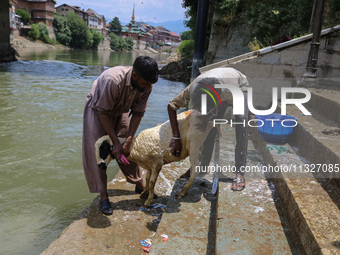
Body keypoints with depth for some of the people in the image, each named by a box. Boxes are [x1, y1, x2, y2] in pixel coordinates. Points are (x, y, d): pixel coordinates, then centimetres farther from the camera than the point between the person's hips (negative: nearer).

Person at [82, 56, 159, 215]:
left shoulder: (146, 86, -23)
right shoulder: (113, 80, -40)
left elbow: (138, 113, -13)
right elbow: (103, 113, -31)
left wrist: (129, 140, -19)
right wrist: (116, 143, -28)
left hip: (120, 111, 5)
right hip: (97, 109, -4)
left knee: (129, 149, 5)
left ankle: (140, 185, 21)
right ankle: (103, 195, -3)